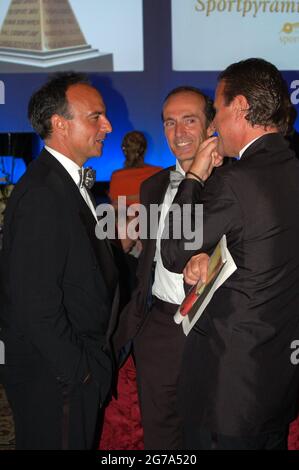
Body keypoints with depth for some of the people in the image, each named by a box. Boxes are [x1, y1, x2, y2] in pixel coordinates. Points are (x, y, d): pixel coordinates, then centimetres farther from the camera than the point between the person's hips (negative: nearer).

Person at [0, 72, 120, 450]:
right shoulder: (42, 194, -24)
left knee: (81, 440, 23)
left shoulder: (68, 182, 8)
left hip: (80, 366, 9)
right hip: (54, 376, -9)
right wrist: (76, 369, -16)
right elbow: (35, 304, -26)